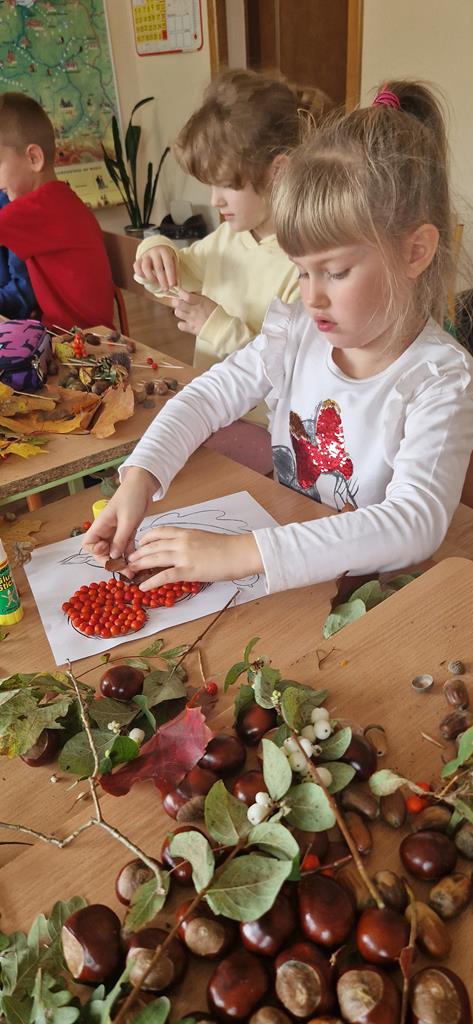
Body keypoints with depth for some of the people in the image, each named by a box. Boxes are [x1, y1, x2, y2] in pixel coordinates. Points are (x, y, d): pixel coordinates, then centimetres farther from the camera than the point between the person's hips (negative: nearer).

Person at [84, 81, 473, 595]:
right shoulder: (299, 331, -3)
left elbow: (417, 522, -30)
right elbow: (210, 394, 1)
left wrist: (243, 552, -38)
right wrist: (140, 477, -18)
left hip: (375, 584, -3)